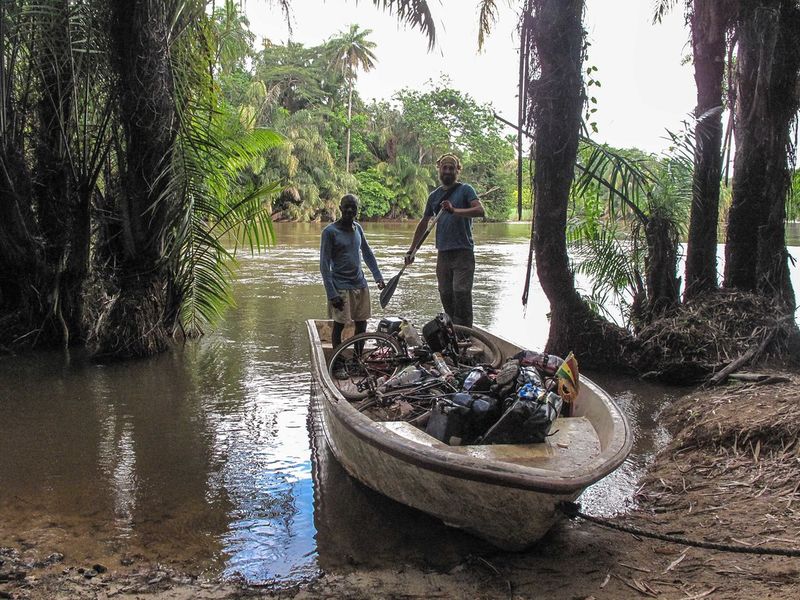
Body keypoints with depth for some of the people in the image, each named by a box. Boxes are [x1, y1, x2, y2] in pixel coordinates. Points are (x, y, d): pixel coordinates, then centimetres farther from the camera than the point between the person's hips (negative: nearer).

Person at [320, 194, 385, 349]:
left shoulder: (358, 228, 7)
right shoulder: (330, 231, -11)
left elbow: (368, 253, 19)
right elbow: (324, 265, -13)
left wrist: (378, 277, 10)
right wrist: (332, 294, -18)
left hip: (360, 284, 6)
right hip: (341, 287, -6)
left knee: (361, 325, 10)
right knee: (339, 326, -2)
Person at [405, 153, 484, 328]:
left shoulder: (465, 190, 0)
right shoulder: (434, 195, 16)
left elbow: (480, 210, -17)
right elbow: (424, 223, 23)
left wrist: (455, 211, -29)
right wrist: (411, 250, 22)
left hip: (463, 252, -5)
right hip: (443, 253, 6)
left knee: (461, 294, -13)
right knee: (445, 296, 7)